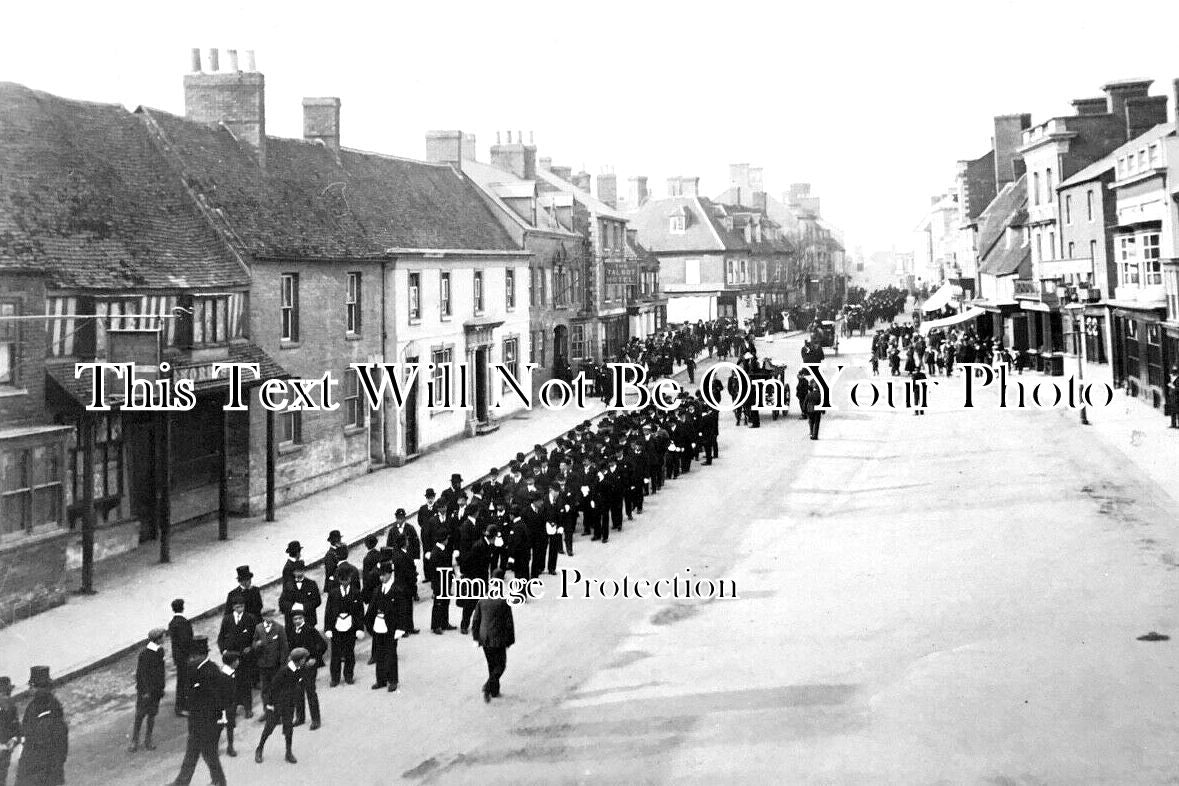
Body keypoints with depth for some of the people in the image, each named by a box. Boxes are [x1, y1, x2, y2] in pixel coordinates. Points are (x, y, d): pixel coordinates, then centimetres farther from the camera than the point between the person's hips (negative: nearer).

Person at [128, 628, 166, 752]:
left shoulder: (160, 651, 3)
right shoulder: (143, 653, -18)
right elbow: (140, 673, -15)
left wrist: (162, 688, 16)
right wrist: (145, 691, -16)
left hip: (156, 690, 6)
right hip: (144, 689, -6)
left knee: (152, 715, 10)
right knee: (139, 716, 0)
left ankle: (148, 740, 20)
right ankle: (134, 742, 10)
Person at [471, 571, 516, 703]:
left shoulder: (482, 600, -1)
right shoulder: (504, 602, -15)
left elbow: (475, 620, 4)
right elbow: (509, 624, -10)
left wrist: (476, 638, 13)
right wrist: (510, 641, 2)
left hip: (484, 639, 5)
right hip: (498, 640, -5)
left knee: (492, 665, 19)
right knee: (500, 665, 8)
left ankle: (495, 691, 27)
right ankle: (488, 687, -10)